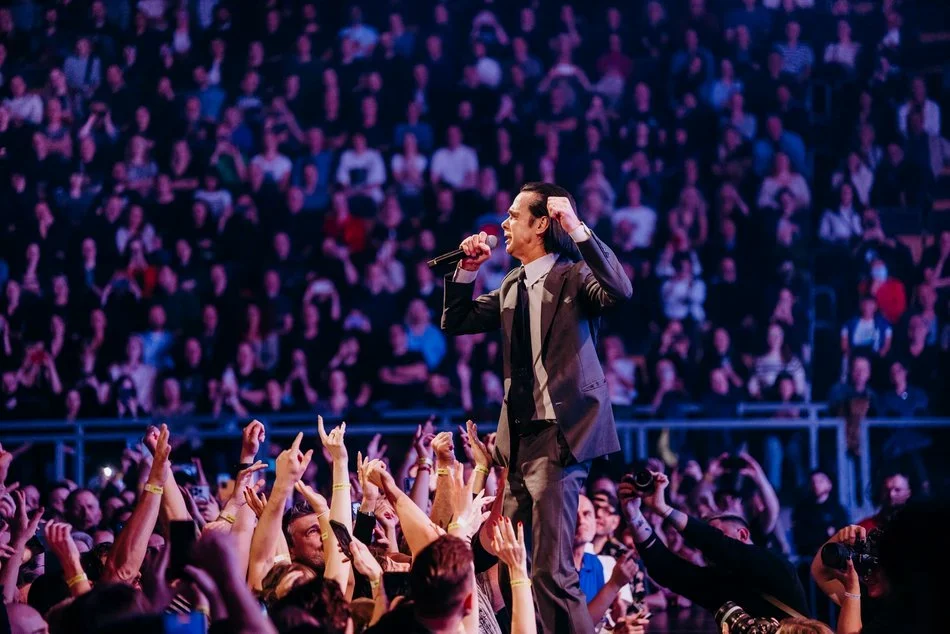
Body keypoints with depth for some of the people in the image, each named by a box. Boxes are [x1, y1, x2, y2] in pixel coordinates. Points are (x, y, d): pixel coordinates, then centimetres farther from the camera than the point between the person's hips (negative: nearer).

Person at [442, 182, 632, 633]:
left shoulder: (573, 275, -6)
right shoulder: (512, 286, 16)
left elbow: (620, 291, -26)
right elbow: (455, 323, 20)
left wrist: (578, 230, -29)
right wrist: (468, 269, 8)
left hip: (558, 435, -8)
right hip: (518, 438, 8)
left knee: (550, 570, -16)